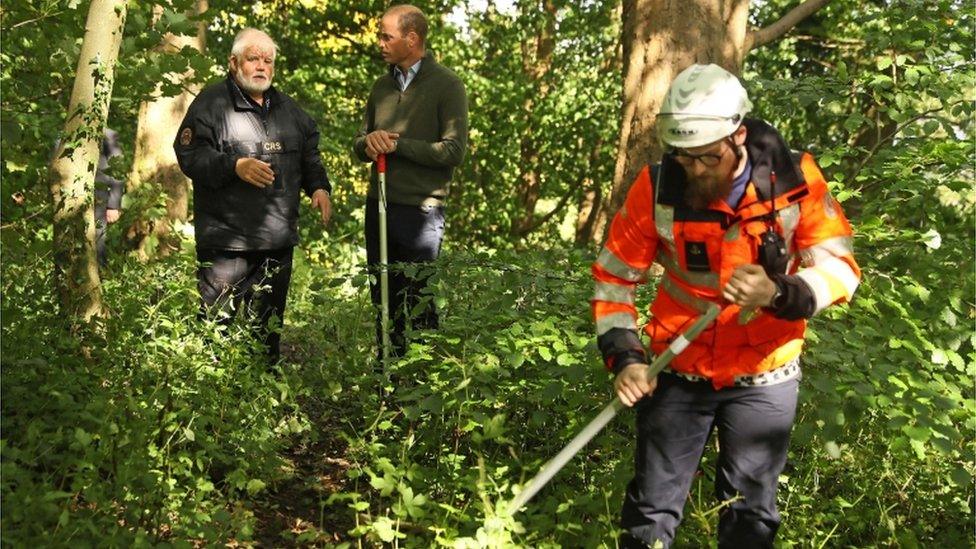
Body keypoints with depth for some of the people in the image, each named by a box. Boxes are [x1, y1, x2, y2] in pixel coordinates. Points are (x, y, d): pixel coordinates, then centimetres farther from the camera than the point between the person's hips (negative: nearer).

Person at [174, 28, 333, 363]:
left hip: (278, 241, 6)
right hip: (225, 240, -6)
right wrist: (235, 166, -25)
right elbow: (191, 155, -12)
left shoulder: (287, 108, 17)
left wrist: (319, 187, 7)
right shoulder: (212, 103, -3)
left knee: (268, 327, 14)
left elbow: (309, 154, 25)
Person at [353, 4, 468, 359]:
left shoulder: (446, 85, -5)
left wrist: (396, 144, -12)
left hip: (421, 210, -6)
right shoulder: (382, 86, 14)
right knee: (383, 302, 12)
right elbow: (360, 146, 19)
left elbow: (454, 151, -13)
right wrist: (369, 142, -5)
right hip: (379, 207, 6)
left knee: (419, 304, -1)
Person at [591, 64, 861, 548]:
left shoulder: (794, 178, -14)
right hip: (678, 371, 0)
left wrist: (780, 294, -32)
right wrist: (624, 357, -16)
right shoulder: (657, 187, -13)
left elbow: (840, 268, -13)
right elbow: (613, 277, -5)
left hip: (763, 377, 0)